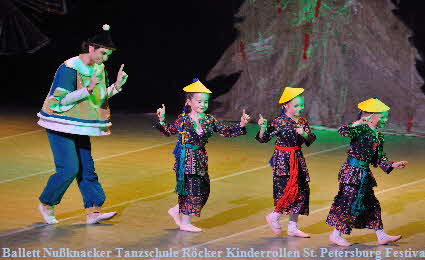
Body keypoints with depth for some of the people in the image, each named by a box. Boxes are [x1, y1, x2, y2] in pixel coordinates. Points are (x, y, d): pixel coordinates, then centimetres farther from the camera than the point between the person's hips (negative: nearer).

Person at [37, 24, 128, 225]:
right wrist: (88, 89, -31)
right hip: (61, 126, -8)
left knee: (86, 167, 4)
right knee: (70, 168, -11)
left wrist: (117, 85, -4)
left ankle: (93, 211, 5)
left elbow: (101, 97, 12)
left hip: (80, 127, 8)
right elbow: (62, 99, -22)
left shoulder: (99, 69, 4)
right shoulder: (69, 68, -20)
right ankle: (45, 204, 8)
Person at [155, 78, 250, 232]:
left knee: (203, 190, 7)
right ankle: (185, 223, 10)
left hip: (201, 159, 6)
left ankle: (177, 211, 24)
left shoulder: (209, 120, 3)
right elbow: (168, 131, 7)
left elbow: (226, 132, 7)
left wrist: (241, 126, -4)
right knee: (190, 188, -4)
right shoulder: (183, 120, -7)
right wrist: (161, 120, -9)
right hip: (186, 159, -6)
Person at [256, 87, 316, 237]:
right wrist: (263, 128, -25)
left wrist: (304, 134, -22)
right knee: (289, 190, -15)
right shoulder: (278, 122, -9)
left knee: (302, 192, 7)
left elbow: (311, 140, -2)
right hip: (282, 160, -6)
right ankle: (274, 217, 10)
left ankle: (293, 228, 17)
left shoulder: (303, 122, 7)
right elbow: (263, 139, -7)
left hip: (297, 159, 7)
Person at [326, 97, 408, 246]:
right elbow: (343, 131, -31)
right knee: (349, 202, -5)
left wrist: (393, 165, 8)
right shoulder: (361, 129, -13)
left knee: (371, 203, 13)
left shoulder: (378, 136, 11)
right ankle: (335, 235, 8)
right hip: (352, 172, -9)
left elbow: (378, 160, 16)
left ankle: (381, 236, 21)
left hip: (364, 173, 9)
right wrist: (357, 123, -28)